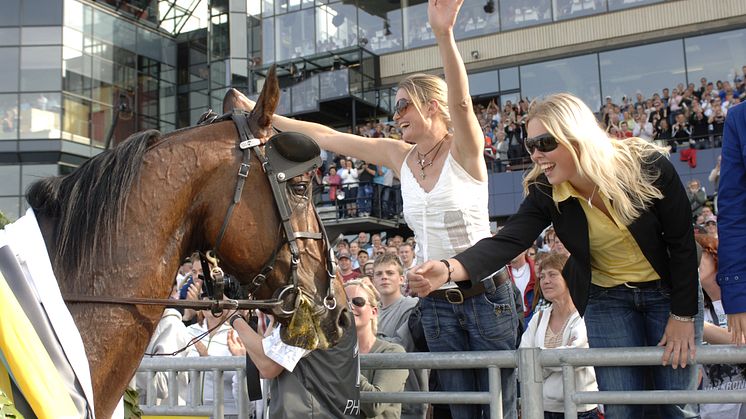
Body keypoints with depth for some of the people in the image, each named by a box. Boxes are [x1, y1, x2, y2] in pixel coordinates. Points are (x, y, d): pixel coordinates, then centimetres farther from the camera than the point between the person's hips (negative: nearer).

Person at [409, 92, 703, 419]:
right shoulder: (545, 193, -16)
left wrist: (683, 315, -13)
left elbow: (682, 242, -14)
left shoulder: (648, 165, -22)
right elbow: (507, 241, -29)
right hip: (606, 297, 2)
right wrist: (450, 269, -48)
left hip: (668, 290, -1)